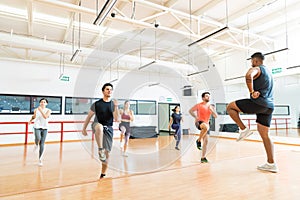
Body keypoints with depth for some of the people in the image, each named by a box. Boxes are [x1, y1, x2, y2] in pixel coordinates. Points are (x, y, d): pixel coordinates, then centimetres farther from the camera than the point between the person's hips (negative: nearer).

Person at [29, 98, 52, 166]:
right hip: (37, 127, 0)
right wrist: (31, 120, 0)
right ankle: (36, 144, 7)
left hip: (44, 128, 0)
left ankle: (40, 159, 13)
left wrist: (41, 110, -23)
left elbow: (45, 117, -19)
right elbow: (34, 116, 20)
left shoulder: (48, 110, -2)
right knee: (38, 138, -31)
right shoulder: (36, 110, 3)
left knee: (42, 144, 1)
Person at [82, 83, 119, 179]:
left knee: (107, 152, 2)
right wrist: (84, 128, 6)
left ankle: (103, 174, 20)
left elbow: (116, 119, -10)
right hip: (97, 125, -2)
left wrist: (116, 107, -21)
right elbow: (89, 116, 6)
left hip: (108, 129, 2)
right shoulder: (96, 104, -2)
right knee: (100, 127, -41)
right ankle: (100, 150, -28)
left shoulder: (113, 104, 1)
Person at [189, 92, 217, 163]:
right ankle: (198, 140, -17)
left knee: (206, 140, 3)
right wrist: (195, 117, -13)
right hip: (199, 122, -5)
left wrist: (212, 110, -10)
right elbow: (190, 111, 0)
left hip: (206, 124, 5)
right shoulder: (199, 105, -3)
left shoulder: (211, 107, 9)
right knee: (206, 127, -40)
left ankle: (203, 157, 14)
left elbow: (216, 116, 6)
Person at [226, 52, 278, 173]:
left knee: (230, 107, 3)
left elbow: (248, 76, -26)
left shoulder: (256, 69, -1)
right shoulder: (268, 72, 28)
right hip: (269, 106, 9)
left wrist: (252, 92, -20)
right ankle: (271, 164, 9)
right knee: (264, 135, 9)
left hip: (258, 103, -9)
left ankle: (244, 130, -4)